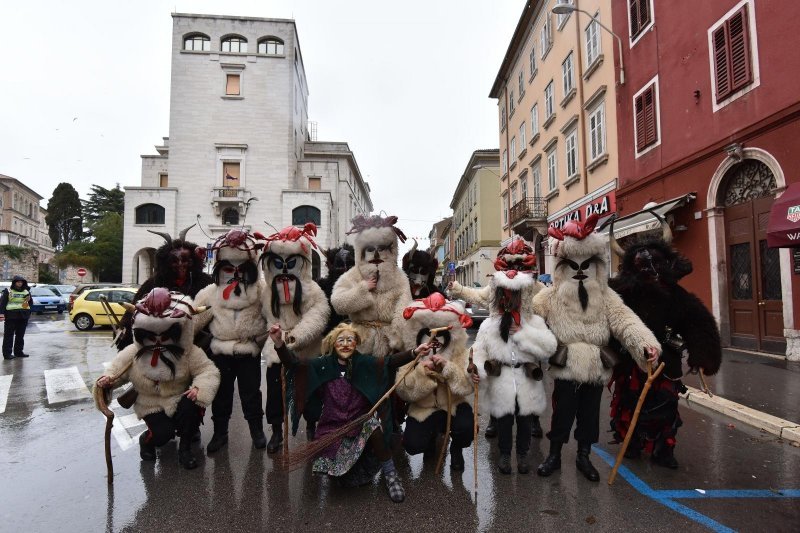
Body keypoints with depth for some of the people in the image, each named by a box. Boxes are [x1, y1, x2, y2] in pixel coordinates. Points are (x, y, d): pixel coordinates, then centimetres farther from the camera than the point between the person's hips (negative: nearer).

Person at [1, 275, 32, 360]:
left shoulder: (26, 291, 13)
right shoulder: (8, 291, 1)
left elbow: (30, 303, 16)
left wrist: (29, 300, -7)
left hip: (23, 316, 4)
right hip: (11, 316, -4)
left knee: (20, 335, 11)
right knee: (9, 335, -3)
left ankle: (18, 351, 19)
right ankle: (7, 353, 0)